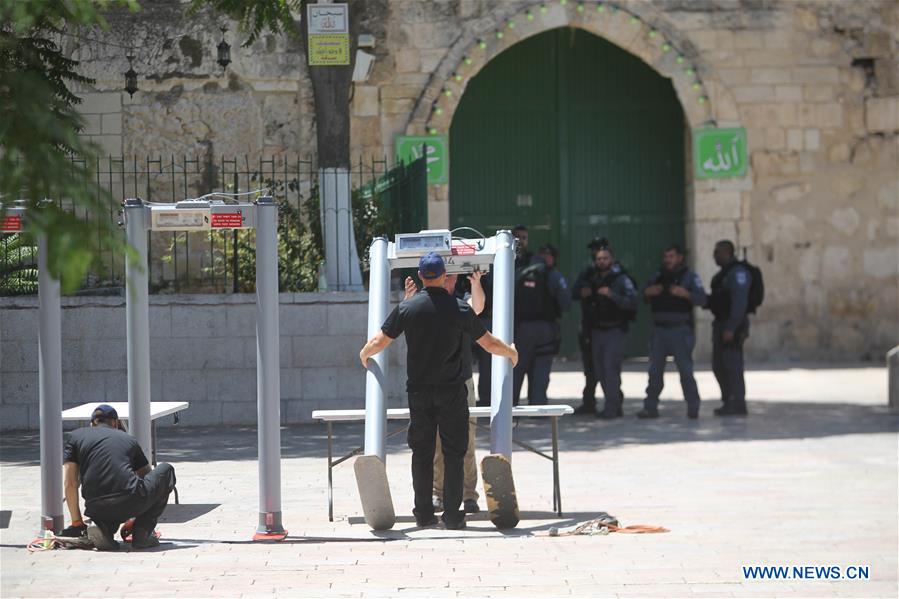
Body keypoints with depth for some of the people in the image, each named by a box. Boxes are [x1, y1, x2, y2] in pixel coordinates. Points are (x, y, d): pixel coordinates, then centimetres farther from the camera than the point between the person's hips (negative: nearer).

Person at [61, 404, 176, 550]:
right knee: (166, 471, 26)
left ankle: (104, 529, 2)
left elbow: (70, 483, 12)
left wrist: (76, 522, 20)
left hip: (97, 510, 2)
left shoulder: (75, 436, 21)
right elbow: (146, 473, 37)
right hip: (131, 503, -2)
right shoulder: (128, 439, 25)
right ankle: (142, 533, 12)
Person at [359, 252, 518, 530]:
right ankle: (452, 514, 1)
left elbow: (379, 342, 1)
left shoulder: (406, 308, -3)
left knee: (422, 452, 9)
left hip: (418, 391, 1)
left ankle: (424, 514, 9)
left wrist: (364, 355, 24)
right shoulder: (460, 309, -6)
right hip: (452, 391, -1)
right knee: (453, 452, 4)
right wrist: (511, 353, 21)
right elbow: (489, 343, 0)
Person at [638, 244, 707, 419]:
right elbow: (643, 296, 19)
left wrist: (686, 294, -27)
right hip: (659, 329, 5)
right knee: (655, 369, 4)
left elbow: (702, 299, -10)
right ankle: (650, 407, 9)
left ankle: (693, 408, 1)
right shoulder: (658, 277, 15)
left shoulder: (689, 276, 1)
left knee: (685, 369, -6)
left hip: (680, 330, -4)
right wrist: (647, 292, -4)